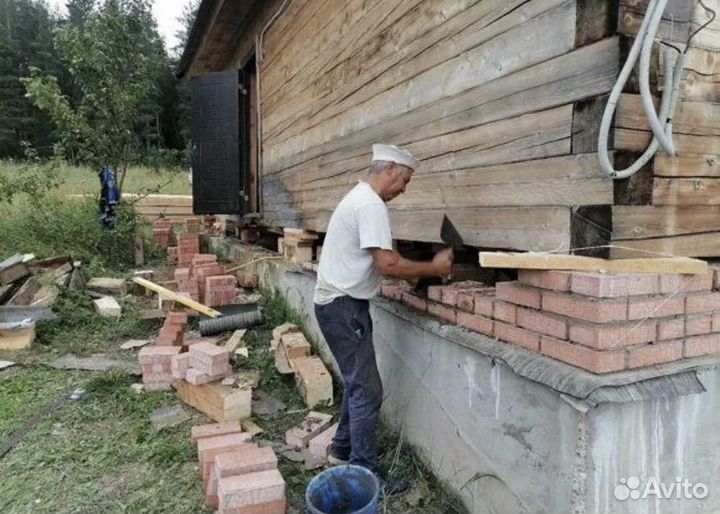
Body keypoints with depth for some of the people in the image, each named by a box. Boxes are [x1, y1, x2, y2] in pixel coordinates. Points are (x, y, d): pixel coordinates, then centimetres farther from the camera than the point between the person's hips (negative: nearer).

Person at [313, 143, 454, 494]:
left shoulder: (359, 198, 15)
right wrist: (433, 268, -12)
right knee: (367, 390, -4)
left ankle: (343, 449, 34)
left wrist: (410, 272, 9)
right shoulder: (371, 205, -19)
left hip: (340, 303, 11)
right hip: (344, 306, -11)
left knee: (358, 382, 20)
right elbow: (387, 265, -24)